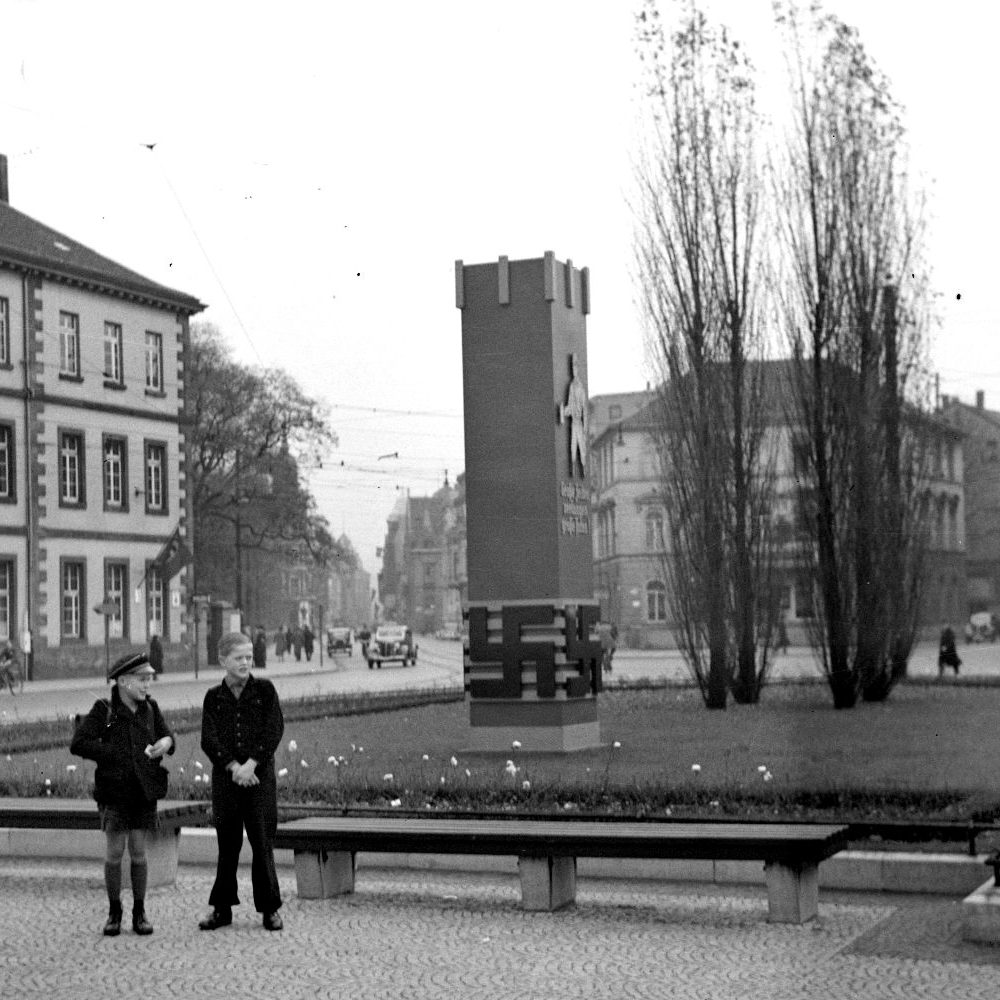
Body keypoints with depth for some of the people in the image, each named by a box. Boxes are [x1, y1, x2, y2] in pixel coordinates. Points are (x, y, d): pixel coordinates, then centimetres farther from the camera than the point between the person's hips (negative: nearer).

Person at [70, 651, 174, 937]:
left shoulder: (150, 708, 4)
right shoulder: (104, 710, -8)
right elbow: (78, 744, -14)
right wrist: (116, 755, -16)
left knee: (138, 851, 4)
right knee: (115, 852, 1)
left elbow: (165, 736, 18)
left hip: (144, 791, 2)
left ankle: (139, 913, 15)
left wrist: (167, 742, -7)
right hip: (115, 790, -2)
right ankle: (114, 913, 15)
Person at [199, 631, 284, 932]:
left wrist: (252, 763, -14)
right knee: (227, 843, 6)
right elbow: (208, 739, -3)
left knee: (262, 842, 0)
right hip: (225, 777, 1)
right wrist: (233, 766, -16)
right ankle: (222, 908, 15)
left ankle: (270, 909, 8)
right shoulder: (214, 697, 7)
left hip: (260, 775, -1)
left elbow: (274, 730, -4)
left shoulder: (265, 690, 4)